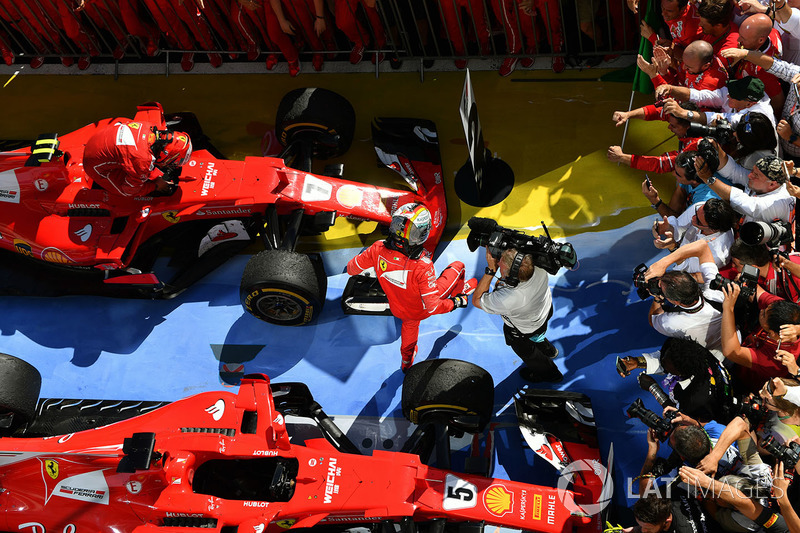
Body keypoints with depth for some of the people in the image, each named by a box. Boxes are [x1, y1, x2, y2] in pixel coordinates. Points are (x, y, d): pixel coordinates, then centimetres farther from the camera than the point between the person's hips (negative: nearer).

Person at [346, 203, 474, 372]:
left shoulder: (378, 249, -30)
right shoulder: (422, 266, -41)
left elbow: (351, 269, -12)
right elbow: (432, 307, -32)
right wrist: (456, 302, -14)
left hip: (398, 310, 4)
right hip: (422, 310, -4)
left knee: (410, 324, 40)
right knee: (457, 266, 15)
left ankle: (407, 361, 64)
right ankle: (460, 291, 50)